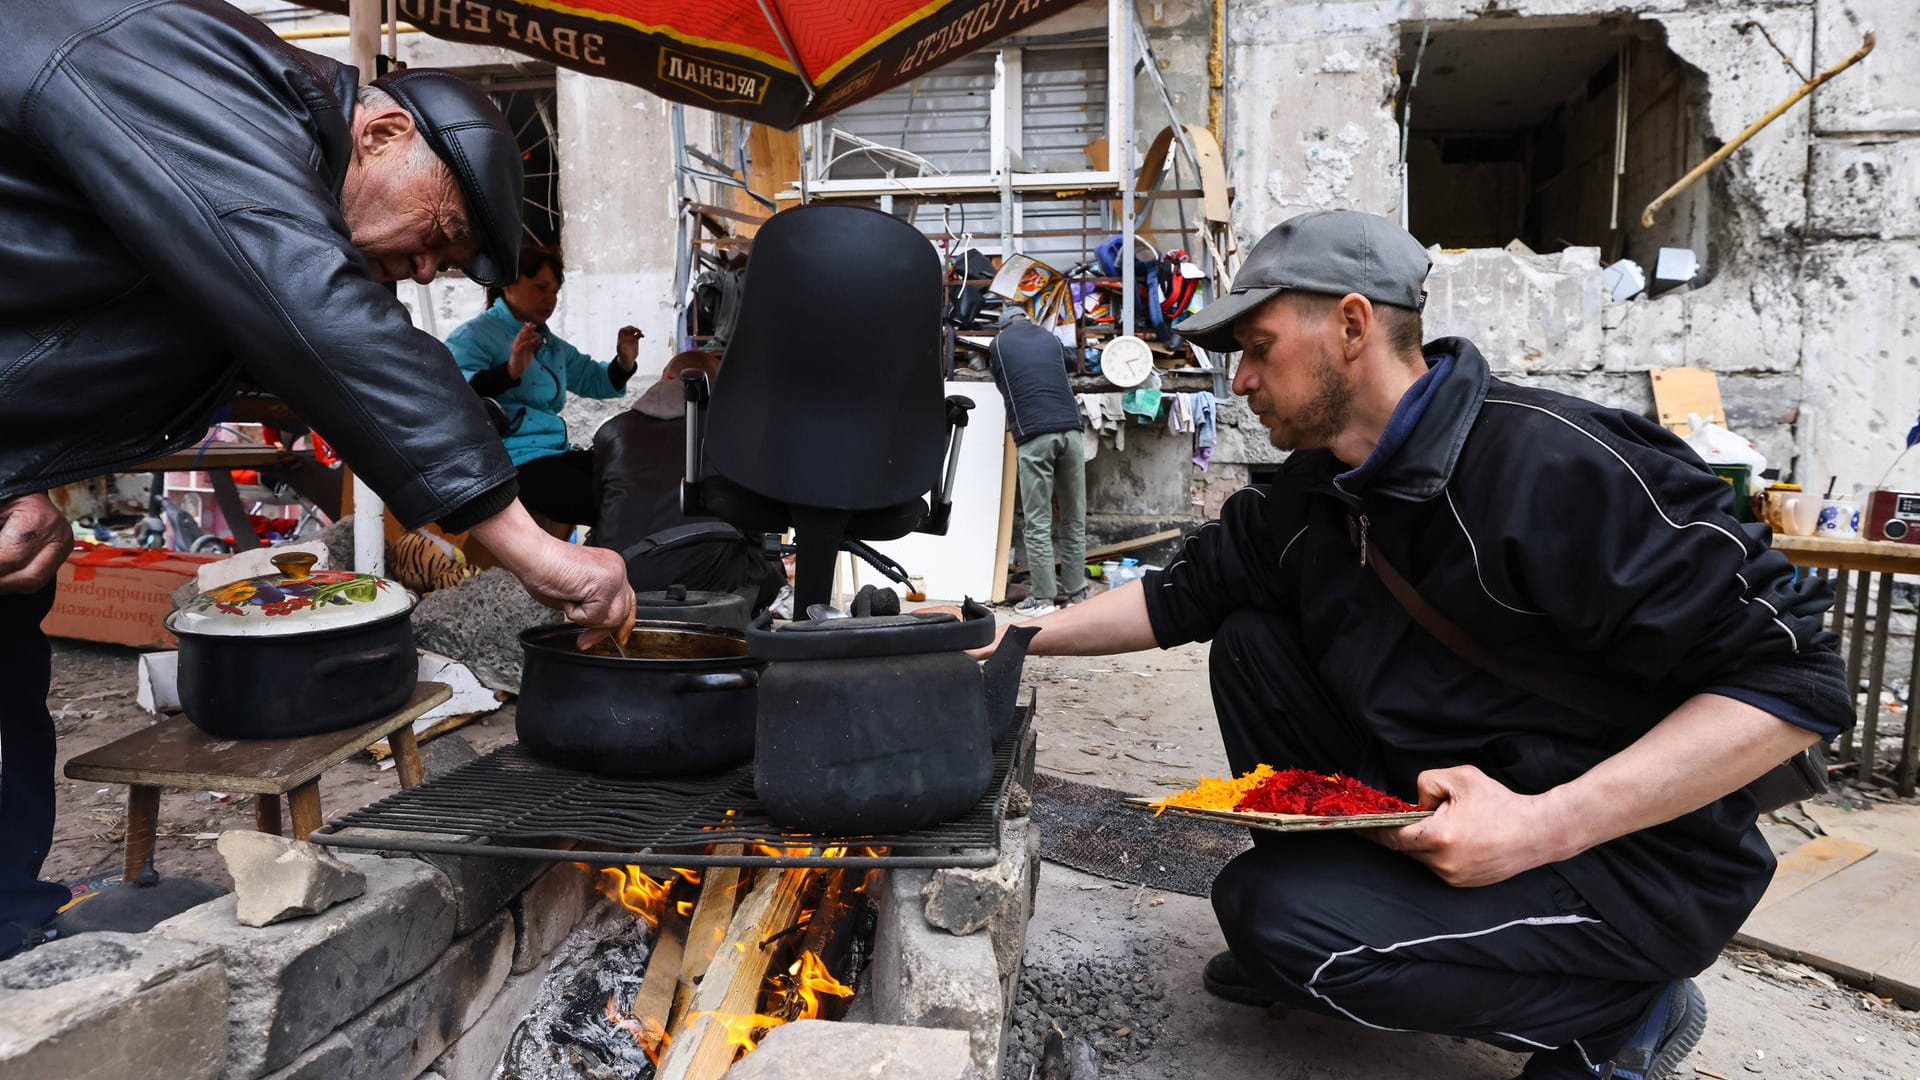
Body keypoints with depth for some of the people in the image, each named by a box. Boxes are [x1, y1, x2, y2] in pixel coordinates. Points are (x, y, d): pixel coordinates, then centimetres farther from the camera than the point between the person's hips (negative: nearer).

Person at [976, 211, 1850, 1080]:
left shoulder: (1562, 466, -25)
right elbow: (1184, 595, 10)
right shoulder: (1308, 494, 1)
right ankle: (1326, 895, 11)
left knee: (1270, 914, -24)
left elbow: (1794, 681, -24)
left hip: (1630, 856, -7)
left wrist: (1547, 826, -31)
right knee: (1250, 642, 1)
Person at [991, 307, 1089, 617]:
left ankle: (1044, 597, -2)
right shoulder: (1051, 339, 21)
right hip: (1070, 429, 3)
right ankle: (1076, 589, 13)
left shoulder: (998, 344, 14)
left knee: (1037, 522, -2)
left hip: (1033, 435, -3)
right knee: (1074, 518, 9)